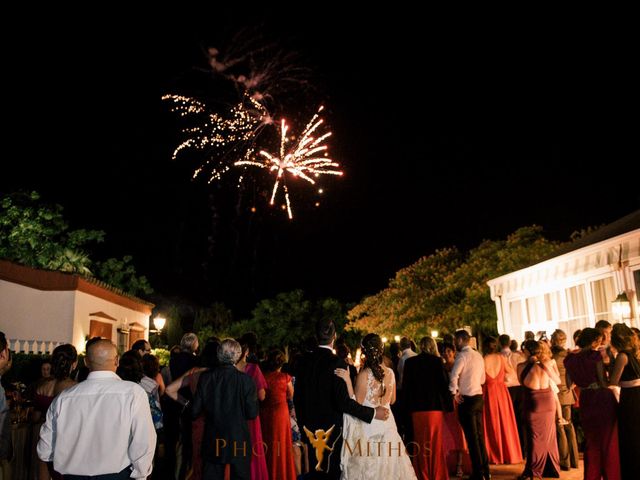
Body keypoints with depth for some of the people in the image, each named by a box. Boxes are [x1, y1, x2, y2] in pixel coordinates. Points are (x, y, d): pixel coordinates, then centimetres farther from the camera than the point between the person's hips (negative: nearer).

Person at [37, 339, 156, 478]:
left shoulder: (62, 398, -8)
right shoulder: (133, 392, -18)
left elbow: (45, 452, 0)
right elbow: (143, 445, -21)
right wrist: (139, 475, -3)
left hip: (72, 473, 3)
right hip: (117, 474, -2)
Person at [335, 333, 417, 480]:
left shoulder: (365, 374, -17)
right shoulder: (390, 372, 0)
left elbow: (357, 404, -17)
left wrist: (348, 381, -21)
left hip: (368, 425, -5)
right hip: (387, 423, 5)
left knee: (369, 468, 6)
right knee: (386, 461, 16)